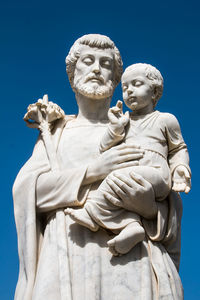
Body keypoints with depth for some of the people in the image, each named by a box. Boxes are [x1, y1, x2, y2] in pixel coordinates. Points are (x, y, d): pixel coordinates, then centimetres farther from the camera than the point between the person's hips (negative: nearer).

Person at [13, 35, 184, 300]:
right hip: (67, 255, 1)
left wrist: (149, 205, -13)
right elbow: (26, 188, 6)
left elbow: (170, 201, 12)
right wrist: (93, 169, -7)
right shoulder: (55, 131, 22)